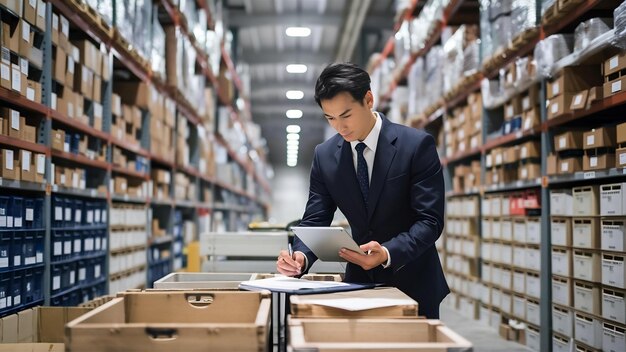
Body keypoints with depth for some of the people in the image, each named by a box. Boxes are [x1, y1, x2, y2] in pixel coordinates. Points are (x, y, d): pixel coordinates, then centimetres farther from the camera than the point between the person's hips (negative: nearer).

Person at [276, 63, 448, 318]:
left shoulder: (417, 145, -15)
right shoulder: (325, 156, -3)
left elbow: (430, 221, -17)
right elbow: (315, 221, -2)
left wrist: (387, 254, -34)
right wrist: (301, 256, -23)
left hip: (413, 284, -3)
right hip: (360, 281, 3)